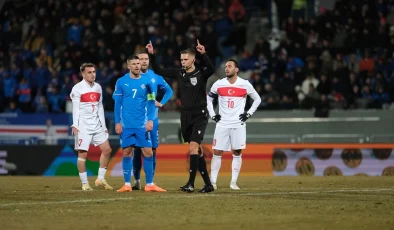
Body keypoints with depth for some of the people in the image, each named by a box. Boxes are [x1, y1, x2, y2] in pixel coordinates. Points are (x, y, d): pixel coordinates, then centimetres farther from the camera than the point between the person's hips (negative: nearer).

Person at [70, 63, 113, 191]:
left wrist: (104, 126, 15)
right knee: (82, 154, -6)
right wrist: (75, 125, -18)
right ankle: (84, 184, -1)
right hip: (83, 125, -6)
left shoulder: (98, 87, 14)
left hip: (97, 125, 6)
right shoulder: (78, 88, -4)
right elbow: (75, 108, -9)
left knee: (107, 150, 1)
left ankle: (100, 179, 10)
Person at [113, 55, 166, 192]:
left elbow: (151, 103, 6)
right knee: (127, 152, 1)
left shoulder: (146, 82, 5)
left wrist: (150, 120, -6)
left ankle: (150, 184, 3)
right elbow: (117, 103, 4)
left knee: (148, 152, -4)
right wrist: (117, 122, -2)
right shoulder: (121, 82, 3)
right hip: (126, 125, -1)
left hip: (142, 125, 1)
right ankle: (127, 184, 8)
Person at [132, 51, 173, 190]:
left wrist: (161, 103, 5)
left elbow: (169, 91, 20)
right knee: (137, 150, 0)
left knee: (152, 149, 1)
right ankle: (137, 181, 8)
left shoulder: (155, 77, 6)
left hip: (152, 118, 2)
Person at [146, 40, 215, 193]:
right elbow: (158, 71, 11)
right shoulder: (179, 73, 8)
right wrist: (152, 55, 0)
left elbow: (211, 69, -28)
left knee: (193, 147, -17)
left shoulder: (201, 74, -7)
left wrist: (203, 54, -43)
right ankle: (207, 183, 13)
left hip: (199, 116, -6)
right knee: (197, 150, 8)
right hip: (185, 117, 6)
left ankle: (191, 183, -17)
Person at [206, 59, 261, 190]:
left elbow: (257, 99, 10)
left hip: (238, 124, -1)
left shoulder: (245, 85, -2)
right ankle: (213, 182, 1)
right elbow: (208, 99, 16)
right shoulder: (218, 84, 2)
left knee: (237, 153, -1)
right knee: (217, 152, -3)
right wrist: (212, 115, 6)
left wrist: (249, 113, 2)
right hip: (222, 124, 1)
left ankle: (234, 182, 5)